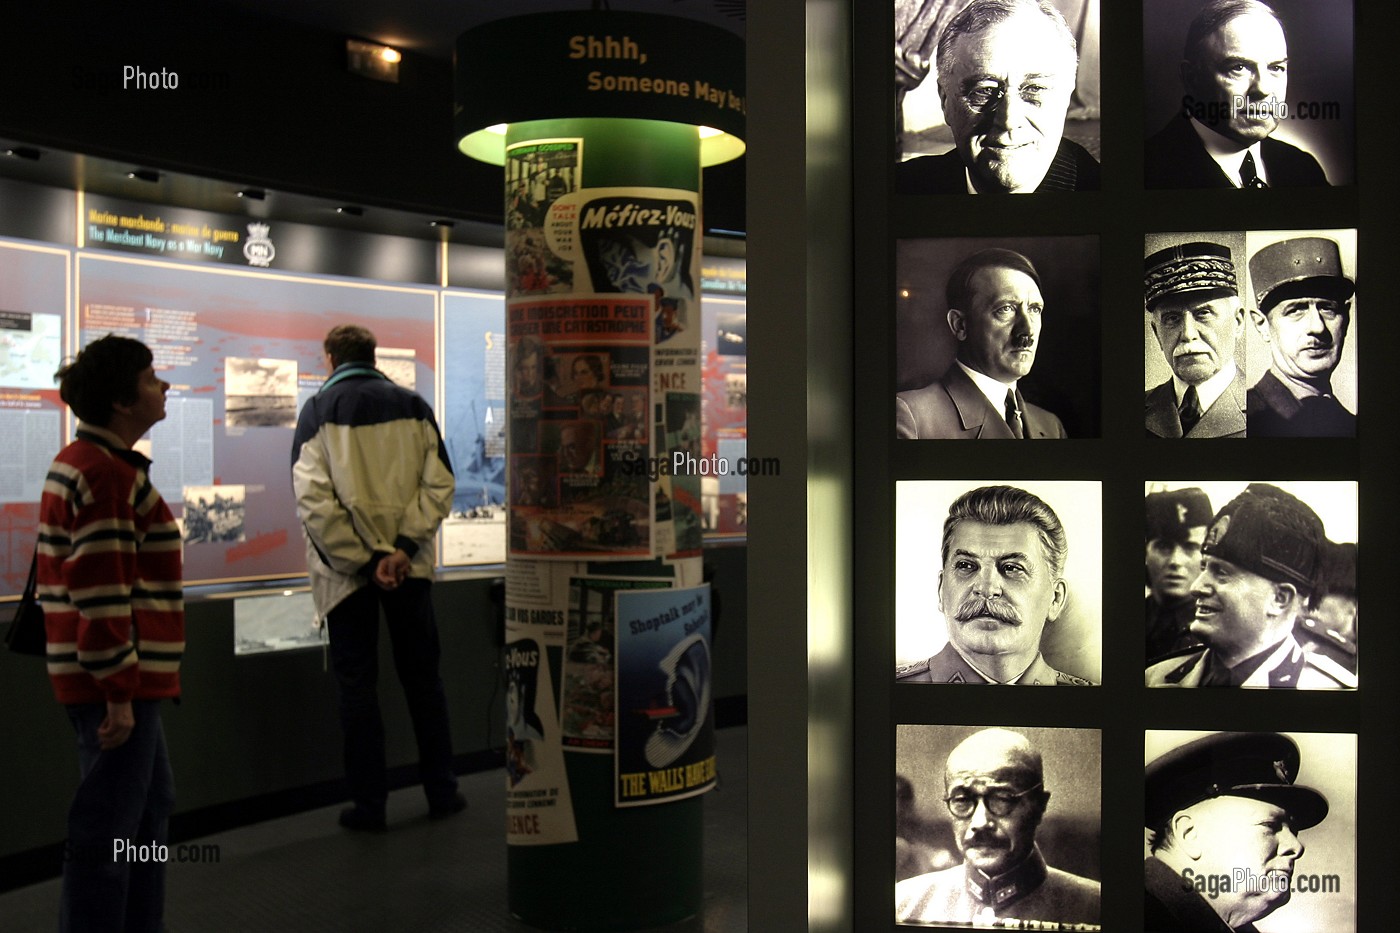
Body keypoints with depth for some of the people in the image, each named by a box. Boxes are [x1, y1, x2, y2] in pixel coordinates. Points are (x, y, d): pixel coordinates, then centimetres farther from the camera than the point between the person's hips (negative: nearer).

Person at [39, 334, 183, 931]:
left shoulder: (86, 462, 15)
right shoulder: (106, 474, -18)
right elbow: (101, 594, -22)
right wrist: (119, 693, -20)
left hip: (126, 676, 11)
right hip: (115, 680, -11)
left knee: (151, 806, 20)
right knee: (108, 830, -1)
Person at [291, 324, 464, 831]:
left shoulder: (318, 411, -4)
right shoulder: (413, 406, 3)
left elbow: (314, 500, -15)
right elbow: (439, 484, -7)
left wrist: (363, 561, -14)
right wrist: (405, 547, -12)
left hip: (347, 569, -2)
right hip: (409, 566, 2)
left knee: (357, 684, 7)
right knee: (422, 676, 13)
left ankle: (369, 803, 12)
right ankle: (441, 790, 20)